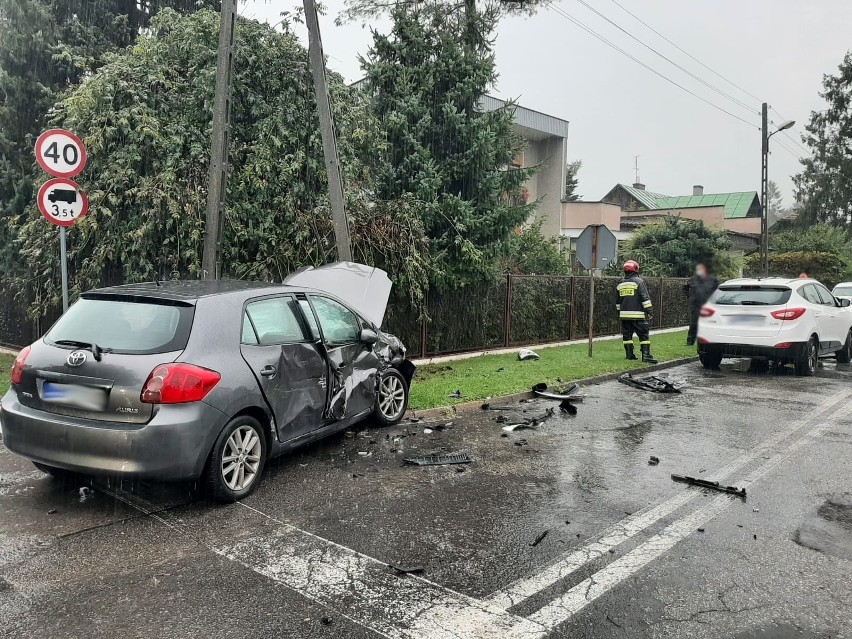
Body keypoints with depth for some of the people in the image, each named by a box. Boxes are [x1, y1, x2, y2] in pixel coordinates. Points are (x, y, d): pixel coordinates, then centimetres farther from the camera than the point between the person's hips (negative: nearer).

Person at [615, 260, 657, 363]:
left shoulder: (620, 284, 12)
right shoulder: (639, 281, -7)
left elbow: (617, 301, 20)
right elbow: (645, 298, -11)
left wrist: (619, 312, 29)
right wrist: (649, 311, -8)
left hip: (624, 315, 5)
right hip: (638, 314, -5)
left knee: (627, 335, 12)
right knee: (644, 334, -3)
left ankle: (629, 354, 15)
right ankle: (646, 355, -9)